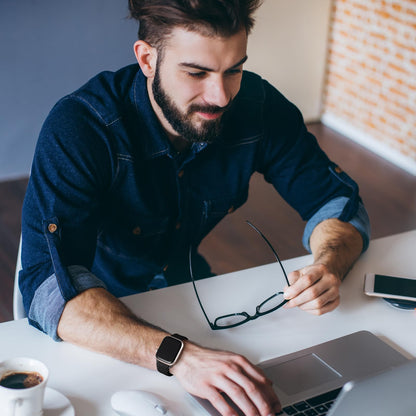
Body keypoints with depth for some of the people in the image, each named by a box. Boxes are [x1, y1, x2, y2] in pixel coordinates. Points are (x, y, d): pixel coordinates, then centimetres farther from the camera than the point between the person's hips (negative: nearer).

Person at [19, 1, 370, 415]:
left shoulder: (257, 107, -17)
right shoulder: (77, 127, -30)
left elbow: (338, 199, -5)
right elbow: (49, 285, -40)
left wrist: (329, 264, -29)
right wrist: (178, 354, -54)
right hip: (104, 315, -3)